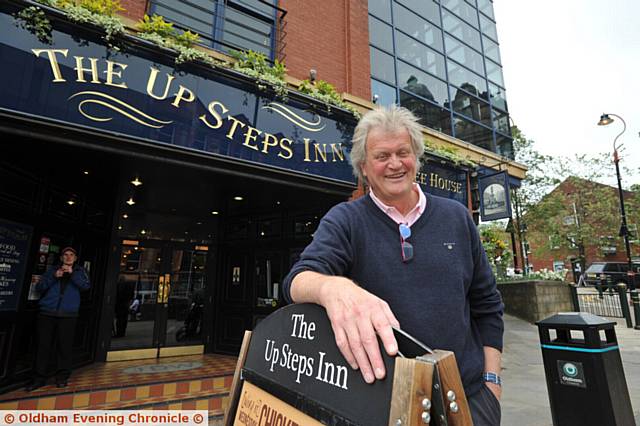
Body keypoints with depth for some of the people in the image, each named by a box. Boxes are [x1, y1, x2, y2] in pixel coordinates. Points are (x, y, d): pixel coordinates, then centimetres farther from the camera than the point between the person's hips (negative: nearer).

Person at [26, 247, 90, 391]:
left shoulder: (79, 271, 11)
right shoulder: (53, 270, 14)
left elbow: (85, 286, -5)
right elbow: (39, 287, 6)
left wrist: (72, 273, -15)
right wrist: (53, 277, -10)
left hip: (68, 315, -1)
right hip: (47, 313, 2)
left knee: (64, 346, -1)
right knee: (43, 346, 3)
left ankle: (62, 376, 11)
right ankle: (39, 377, 14)